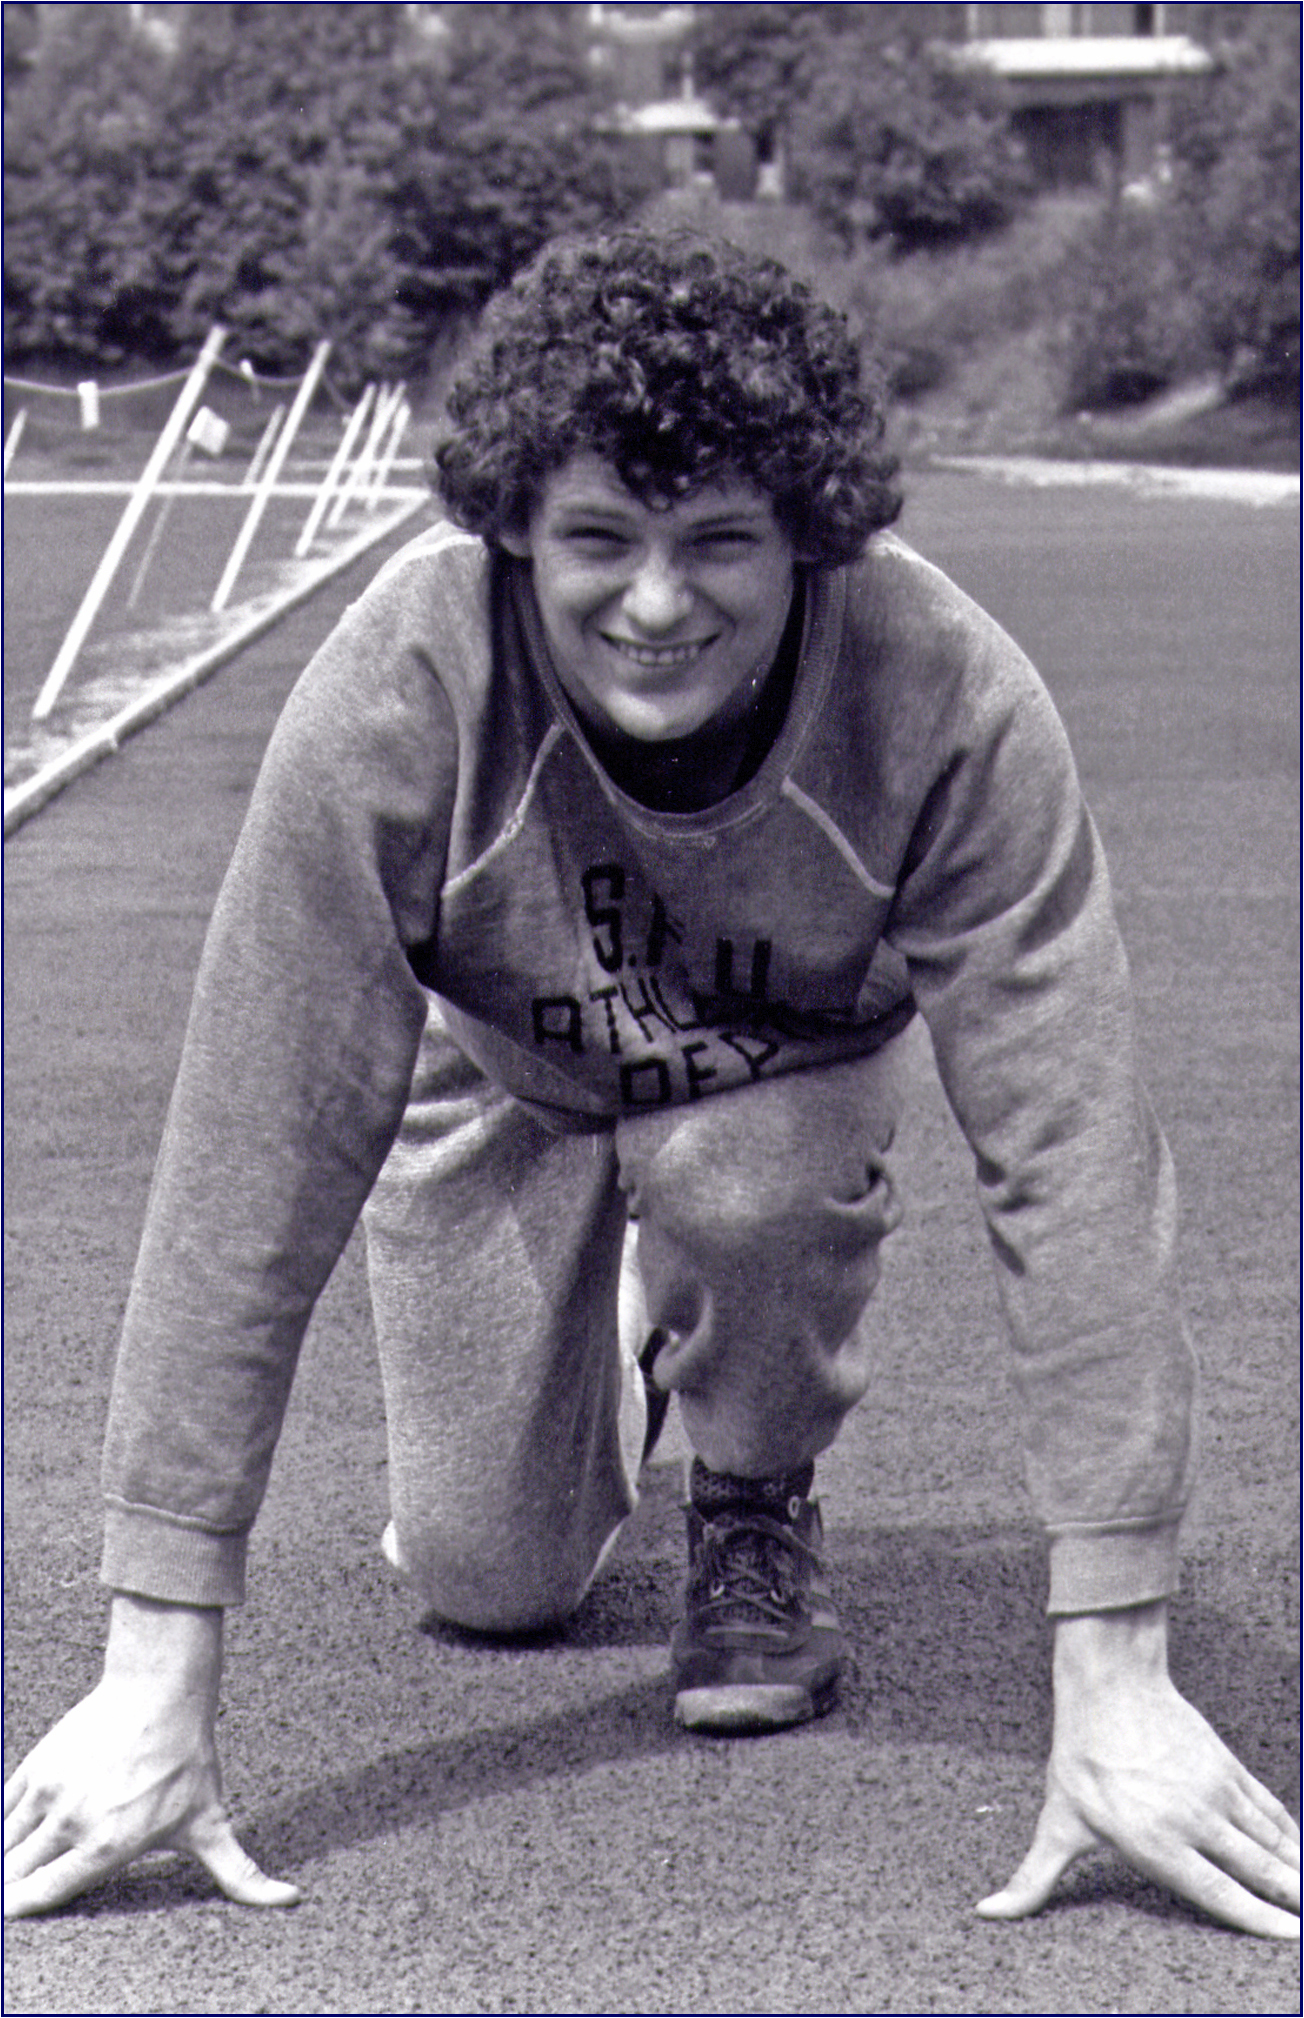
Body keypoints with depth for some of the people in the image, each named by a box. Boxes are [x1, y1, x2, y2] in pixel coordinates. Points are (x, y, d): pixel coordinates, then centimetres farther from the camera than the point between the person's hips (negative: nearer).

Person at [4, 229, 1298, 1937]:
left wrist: (1117, 1683, -39)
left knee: (744, 1184, -34)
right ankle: (609, 1366, 33)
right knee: (487, 1577, -2)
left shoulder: (950, 701, -38)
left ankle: (759, 1507, 0)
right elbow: (254, 1159, -35)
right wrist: (156, 1679, -35)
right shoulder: (393, 699, -37)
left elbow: (1072, 1151, -37)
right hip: (498, 1075, 1)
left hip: (797, 1061, 0)